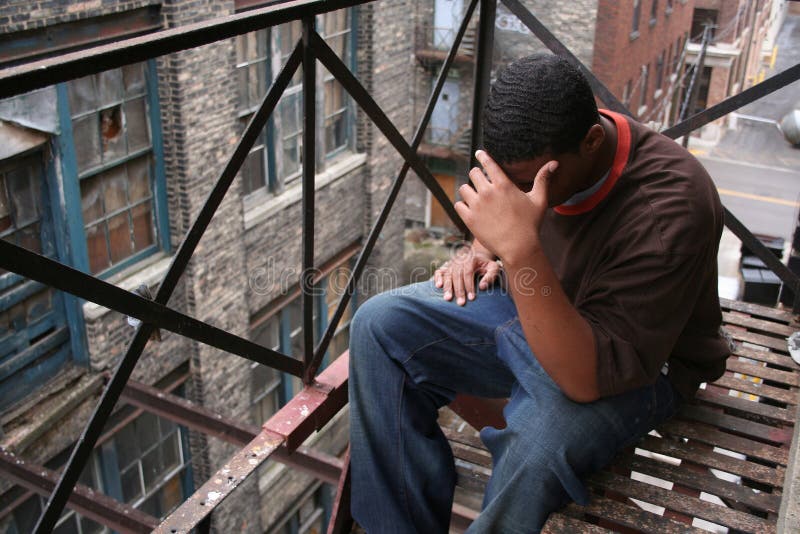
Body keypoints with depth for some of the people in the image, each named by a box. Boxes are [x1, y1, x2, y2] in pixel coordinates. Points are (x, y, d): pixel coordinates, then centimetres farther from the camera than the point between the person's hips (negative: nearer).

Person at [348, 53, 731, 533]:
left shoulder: (669, 206, -32)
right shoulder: (534, 150, -10)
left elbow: (591, 377, -37)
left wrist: (521, 250, -45)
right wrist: (483, 253, -8)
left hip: (634, 363, -6)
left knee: (540, 443, -39)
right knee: (379, 324, -10)